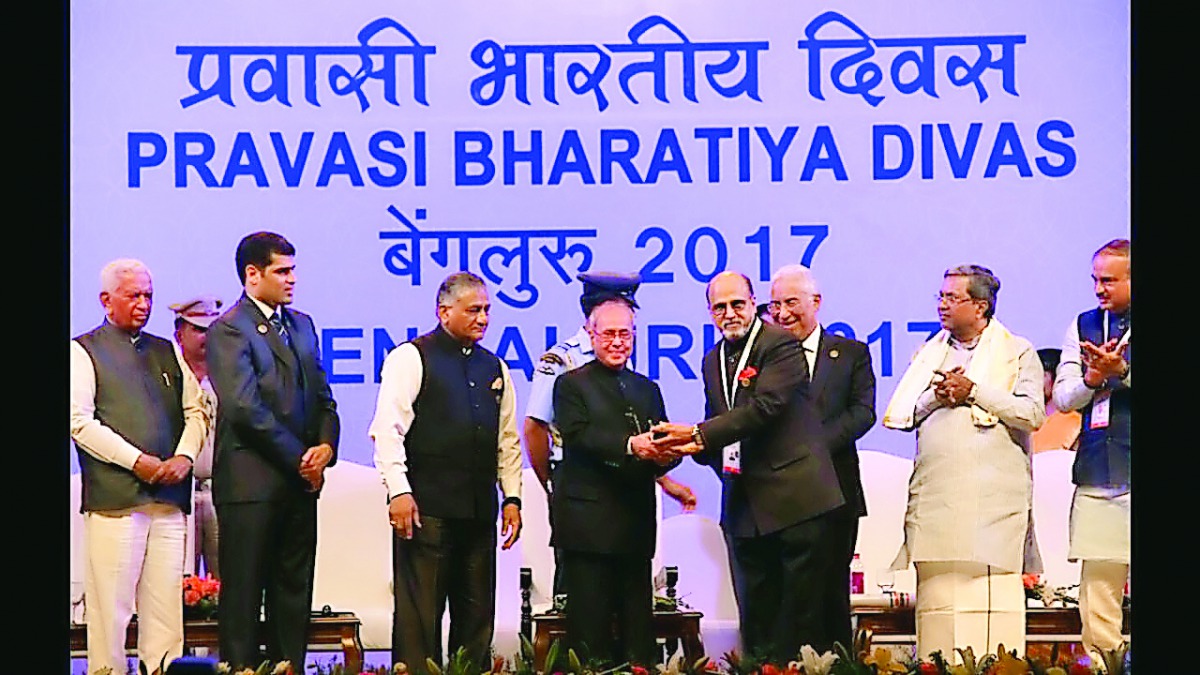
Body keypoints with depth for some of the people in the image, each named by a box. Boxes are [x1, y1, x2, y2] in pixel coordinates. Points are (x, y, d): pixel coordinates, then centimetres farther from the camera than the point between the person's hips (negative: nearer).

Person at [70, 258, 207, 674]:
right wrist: (136, 461, -12)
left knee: (166, 604, 2)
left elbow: (195, 411, 17)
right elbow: (79, 421, -6)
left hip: (169, 497, 5)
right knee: (110, 606, -6)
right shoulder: (84, 351, 4)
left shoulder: (167, 353, 20)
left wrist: (184, 457, -2)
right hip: (113, 497, -5)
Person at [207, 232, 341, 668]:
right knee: (243, 595, -1)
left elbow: (321, 395, 16)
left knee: (294, 592, 9)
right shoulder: (229, 330, -8)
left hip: (300, 482, 7)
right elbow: (246, 409, -15)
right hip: (251, 482, -7)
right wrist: (300, 458, -11)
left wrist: (326, 445, -4)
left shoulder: (301, 324, 16)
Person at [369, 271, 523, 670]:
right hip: (426, 507, -6)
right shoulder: (411, 358, -1)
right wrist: (399, 490, -16)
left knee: (477, 614, 9)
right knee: (419, 615, -4)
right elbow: (388, 429, -8)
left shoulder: (495, 368, 17)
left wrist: (512, 497, 11)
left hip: (479, 509, 6)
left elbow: (508, 440, 20)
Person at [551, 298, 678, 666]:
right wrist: (629, 446, -27)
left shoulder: (647, 389, 20)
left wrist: (664, 456, -14)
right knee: (590, 629, -4)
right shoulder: (572, 384, 4)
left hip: (637, 525, 5)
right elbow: (579, 435, -12)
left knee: (638, 630, 7)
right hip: (588, 525, -5)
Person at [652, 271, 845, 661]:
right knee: (755, 624, 8)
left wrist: (699, 435, -19)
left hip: (795, 499, -7)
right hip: (744, 508, 7)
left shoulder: (781, 344, -7)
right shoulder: (713, 361, 17)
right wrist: (698, 448, -4)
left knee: (802, 617, -4)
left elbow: (764, 407, -19)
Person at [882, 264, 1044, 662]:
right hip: (935, 492, 4)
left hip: (994, 494, -3)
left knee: (995, 595, -7)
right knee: (937, 594, -1)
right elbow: (898, 416, 13)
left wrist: (974, 391, -6)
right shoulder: (929, 353, 21)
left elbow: (1032, 413, -5)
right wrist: (936, 396, -3)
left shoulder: (1018, 352, 9)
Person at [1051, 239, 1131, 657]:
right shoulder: (1084, 326, 15)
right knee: (1097, 584, 3)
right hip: (1096, 477, 4)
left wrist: (1121, 370, -21)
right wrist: (1092, 379, -7)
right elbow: (1064, 398, 12)